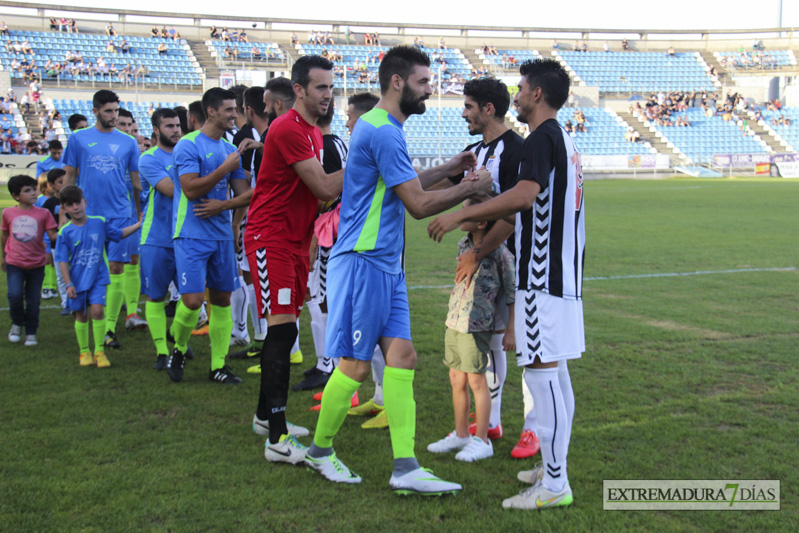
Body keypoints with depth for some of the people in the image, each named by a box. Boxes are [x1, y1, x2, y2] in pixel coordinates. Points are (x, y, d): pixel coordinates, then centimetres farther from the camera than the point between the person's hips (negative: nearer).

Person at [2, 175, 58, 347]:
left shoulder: (43, 213, -3)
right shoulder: (8, 213, 1)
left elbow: (53, 236, -3)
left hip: (36, 265, 0)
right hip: (14, 263, 0)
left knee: (33, 300, 4)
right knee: (15, 295, -15)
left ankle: (31, 333, 20)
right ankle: (16, 323, 13)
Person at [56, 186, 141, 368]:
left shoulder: (100, 223, 0)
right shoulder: (65, 232, -6)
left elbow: (120, 234, 14)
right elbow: (62, 260, -6)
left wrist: (139, 224, 5)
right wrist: (68, 284, -10)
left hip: (98, 278, 0)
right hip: (77, 280, 0)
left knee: (97, 310, -13)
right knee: (81, 315, 9)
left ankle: (99, 351, -2)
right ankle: (84, 351, 24)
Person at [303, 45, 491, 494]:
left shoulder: (382, 128, 17)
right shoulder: (383, 131, -16)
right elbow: (419, 204, -16)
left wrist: (448, 169, 22)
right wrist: (470, 189, -4)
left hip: (386, 264, 10)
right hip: (364, 261, -10)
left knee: (402, 356, 3)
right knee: (356, 365, 0)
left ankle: (405, 468, 3)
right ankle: (320, 452, 19)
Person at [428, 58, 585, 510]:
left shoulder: (541, 138, -13)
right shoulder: (563, 140, 19)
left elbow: (525, 195, -29)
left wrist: (462, 214, -26)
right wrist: (482, 217, 22)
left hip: (543, 276, -10)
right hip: (562, 274, 10)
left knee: (541, 372, -7)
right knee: (555, 372, 14)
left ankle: (555, 485, -3)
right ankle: (554, 468, 23)